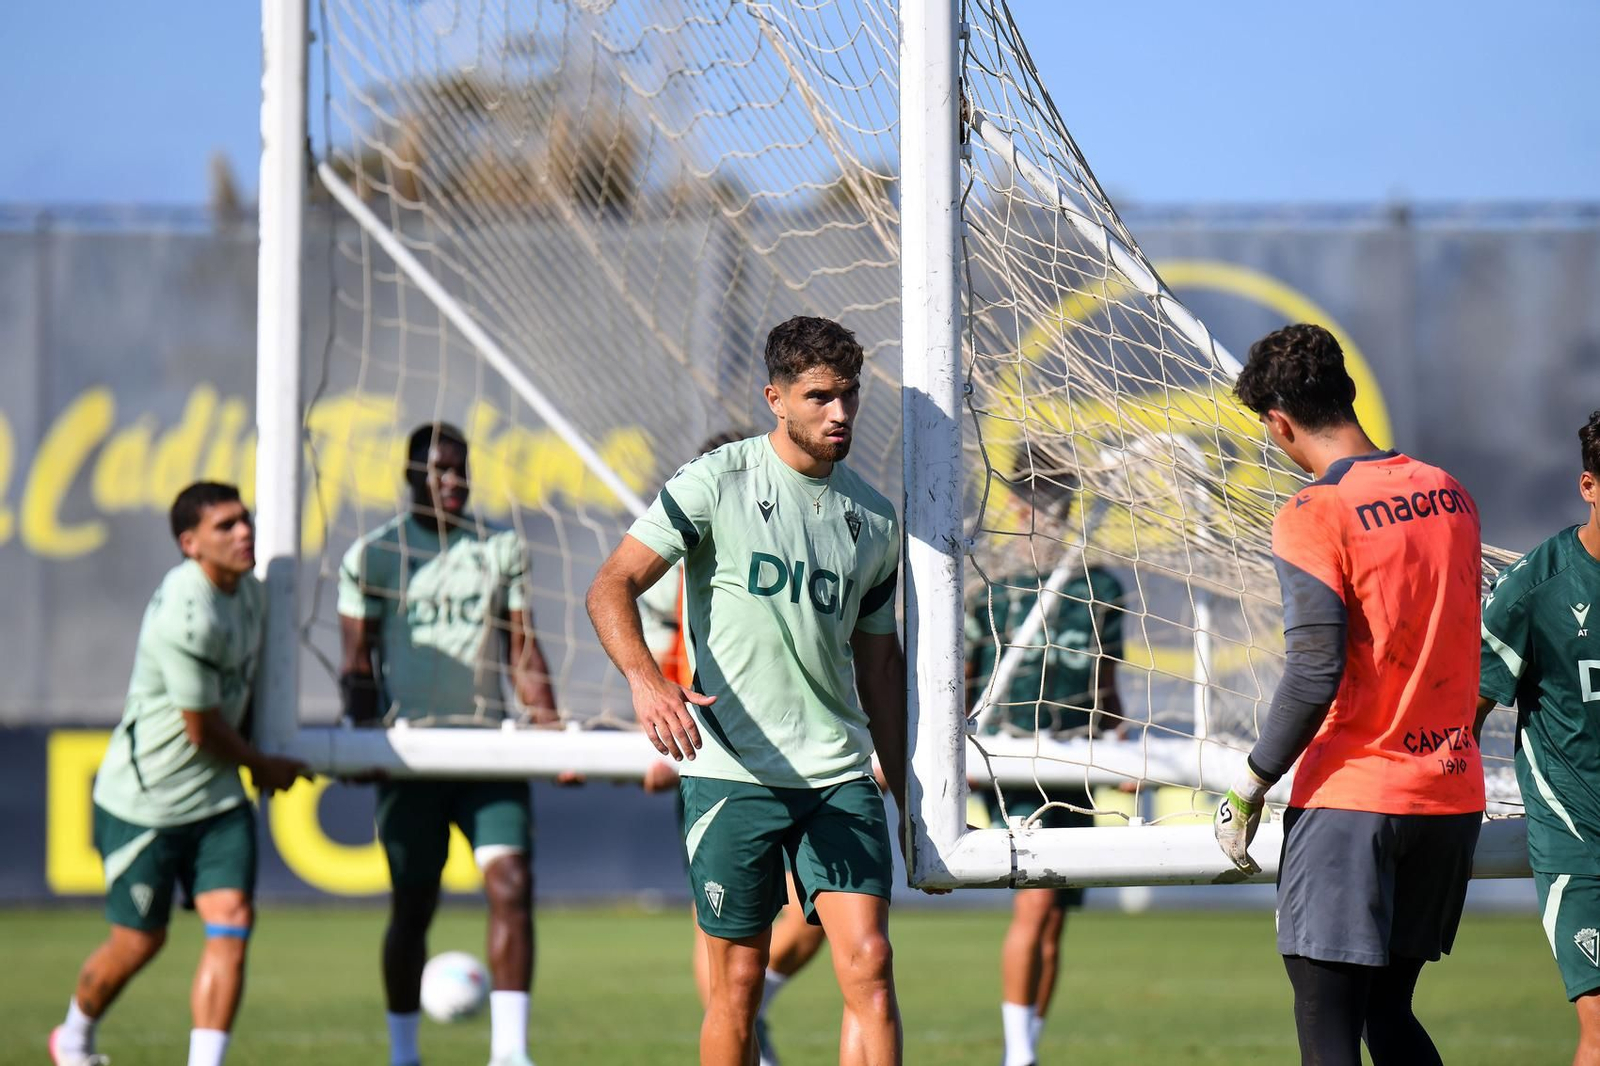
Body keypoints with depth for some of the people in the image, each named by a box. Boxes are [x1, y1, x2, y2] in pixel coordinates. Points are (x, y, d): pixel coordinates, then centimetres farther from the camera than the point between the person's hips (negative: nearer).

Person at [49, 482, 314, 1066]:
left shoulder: (250, 591, 2)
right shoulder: (184, 616, -27)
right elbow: (203, 731, -19)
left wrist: (260, 761, 11)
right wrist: (265, 766, -3)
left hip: (217, 797, 7)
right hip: (144, 799, -7)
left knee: (232, 920, -9)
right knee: (139, 940, 6)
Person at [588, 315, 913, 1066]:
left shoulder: (873, 519, 12)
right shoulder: (718, 483, -3)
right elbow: (612, 586, -8)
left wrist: (909, 796, 18)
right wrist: (645, 680, -28)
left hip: (840, 774, 3)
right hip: (731, 772, -3)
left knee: (868, 963, -10)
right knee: (737, 983, 2)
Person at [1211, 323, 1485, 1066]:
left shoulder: (1315, 517, -13)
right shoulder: (1449, 495, 8)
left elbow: (1315, 674, -18)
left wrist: (1248, 789, -9)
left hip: (1351, 797, -7)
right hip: (1451, 798, 7)